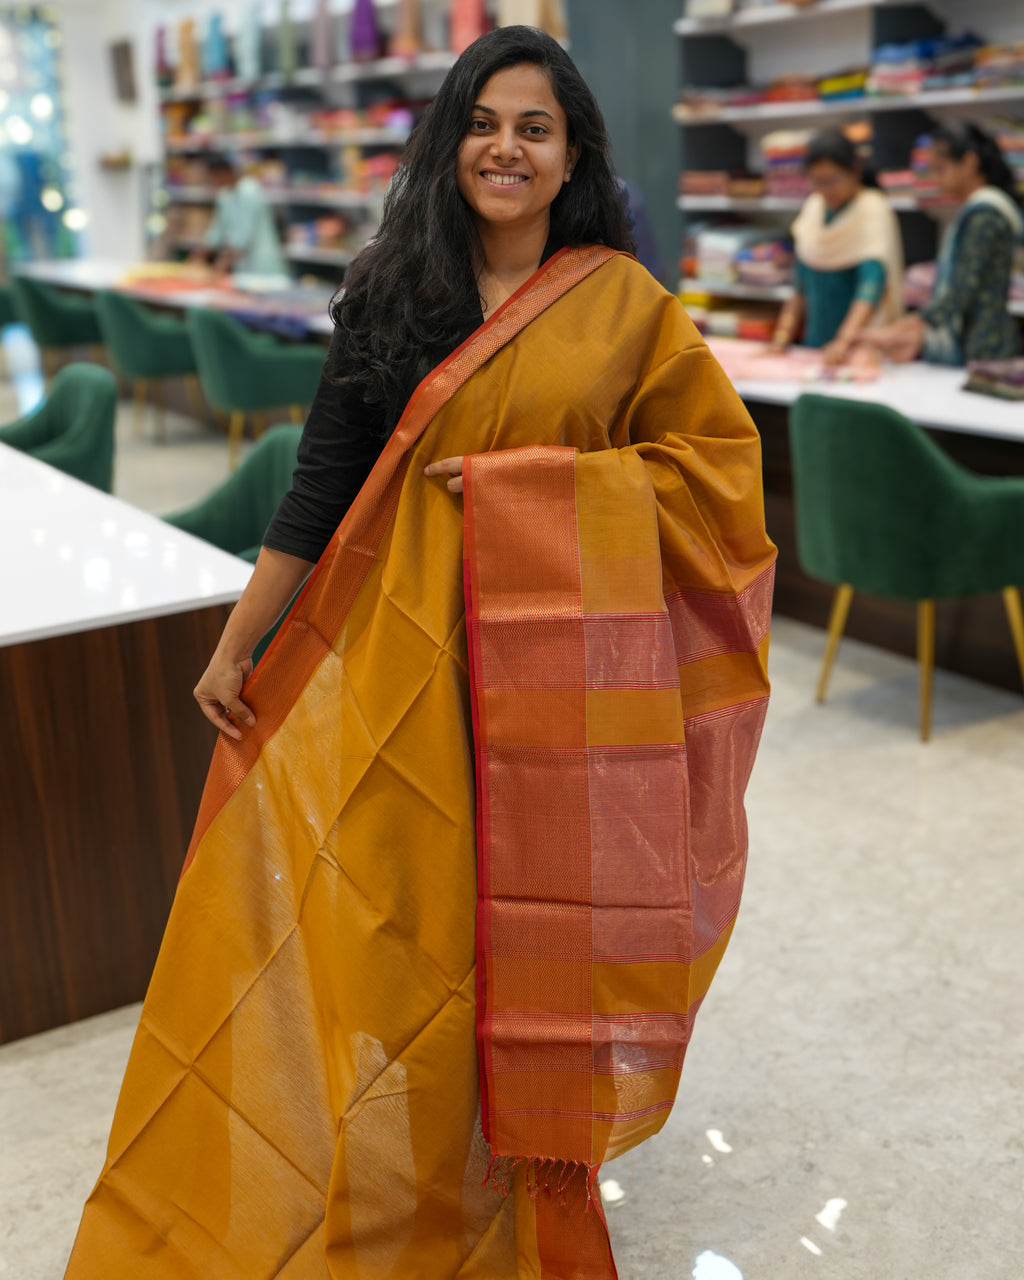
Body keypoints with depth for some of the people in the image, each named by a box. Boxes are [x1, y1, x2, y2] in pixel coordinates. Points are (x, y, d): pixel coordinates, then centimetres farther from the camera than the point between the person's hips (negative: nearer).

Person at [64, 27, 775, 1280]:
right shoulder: (389, 291, 4)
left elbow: (710, 459, 1)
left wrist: (529, 481, -10)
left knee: (532, 924, 8)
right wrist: (235, 645, 3)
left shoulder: (623, 303, 1)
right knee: (392, 924, 4)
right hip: (403, 655, 1)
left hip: (552, 664, -1)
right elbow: (321, 483, 5)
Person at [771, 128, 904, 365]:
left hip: (860, 348, -5)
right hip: (815, 343, 5)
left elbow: (872, 283, -24)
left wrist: (845, 341, -37)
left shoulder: (873, 210, -9)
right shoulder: (813, 208, 11)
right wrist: (783, 335, 8)